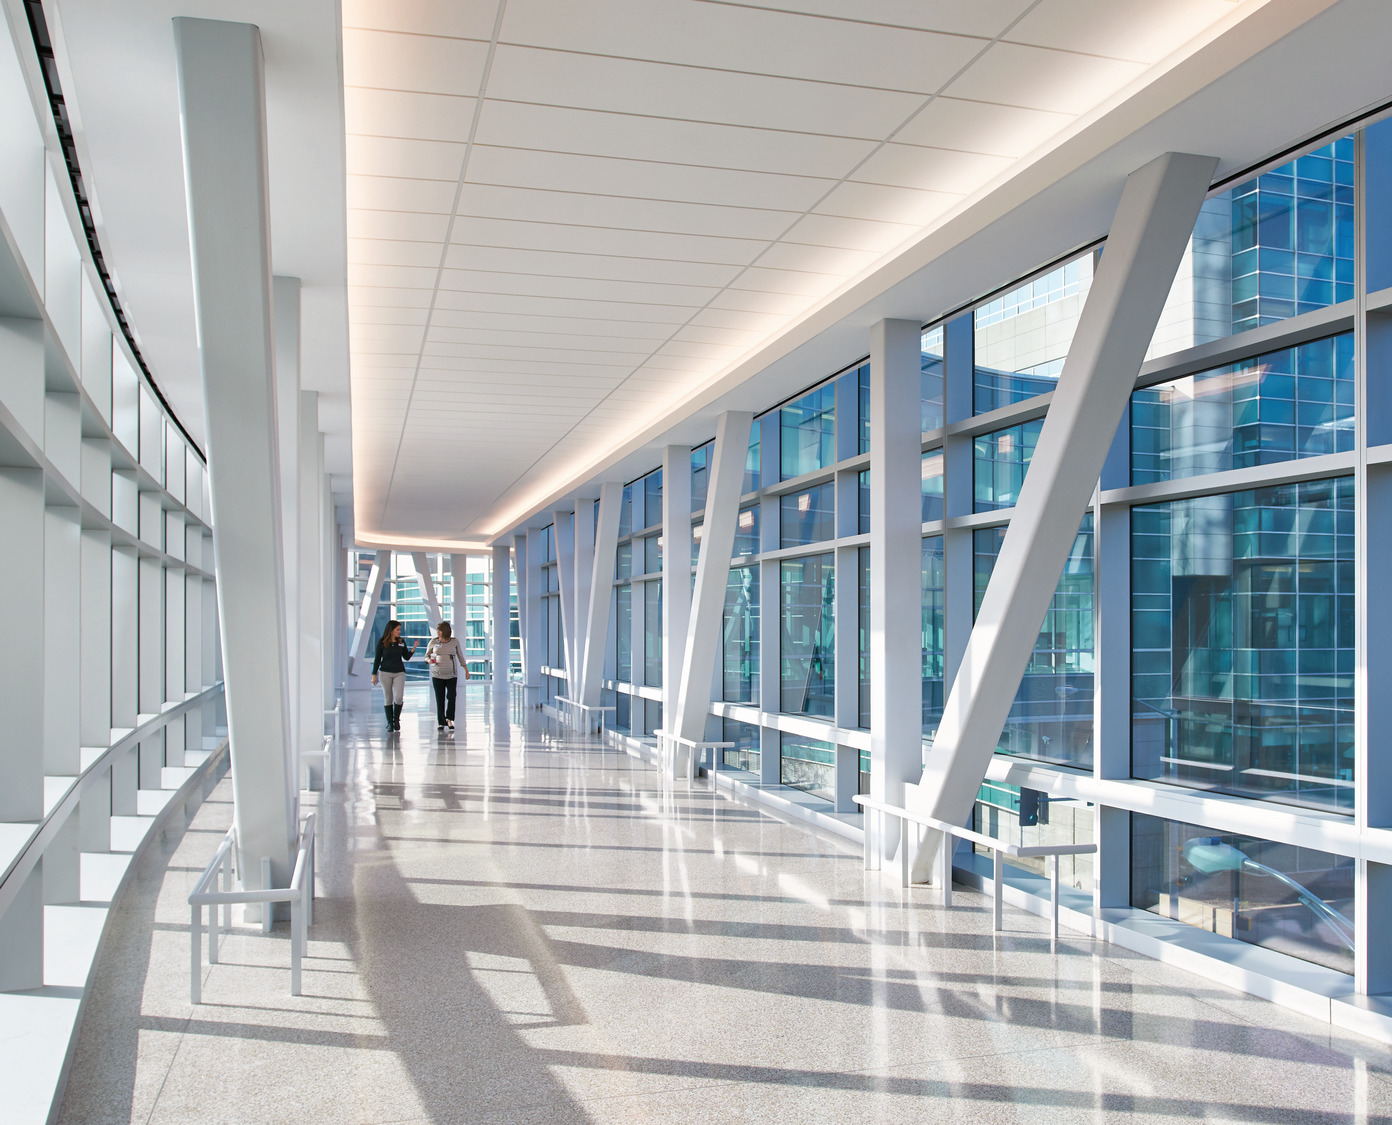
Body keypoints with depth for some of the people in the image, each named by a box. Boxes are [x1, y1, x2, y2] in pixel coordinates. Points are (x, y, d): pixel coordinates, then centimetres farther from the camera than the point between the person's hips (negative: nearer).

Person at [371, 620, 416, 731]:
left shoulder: (401, 642, 4)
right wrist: (374, 674, -1)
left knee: (399, 697, -11)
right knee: (388, 698, 3)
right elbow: (377, 659, 2)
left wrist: (413, 649, -9)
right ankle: (390, 722, 14)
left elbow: (406, 657, 8)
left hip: (399, 673, 1)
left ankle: (396, 719, 12)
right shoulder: (382, 642, -3)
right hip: (385, 673, -1)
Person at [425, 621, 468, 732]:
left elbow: (460, 656, 11)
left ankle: (449, 719, 3)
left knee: (451, 696, -14)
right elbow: (427, 655, 11)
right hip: (437, 674, 0)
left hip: (452, 674, 0)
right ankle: (440, 723, 9)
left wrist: (466, 670, 9)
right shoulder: (433, 642, 1)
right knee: (439, 699, 0)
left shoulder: (454, 641, 2)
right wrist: (429, 660, -12)